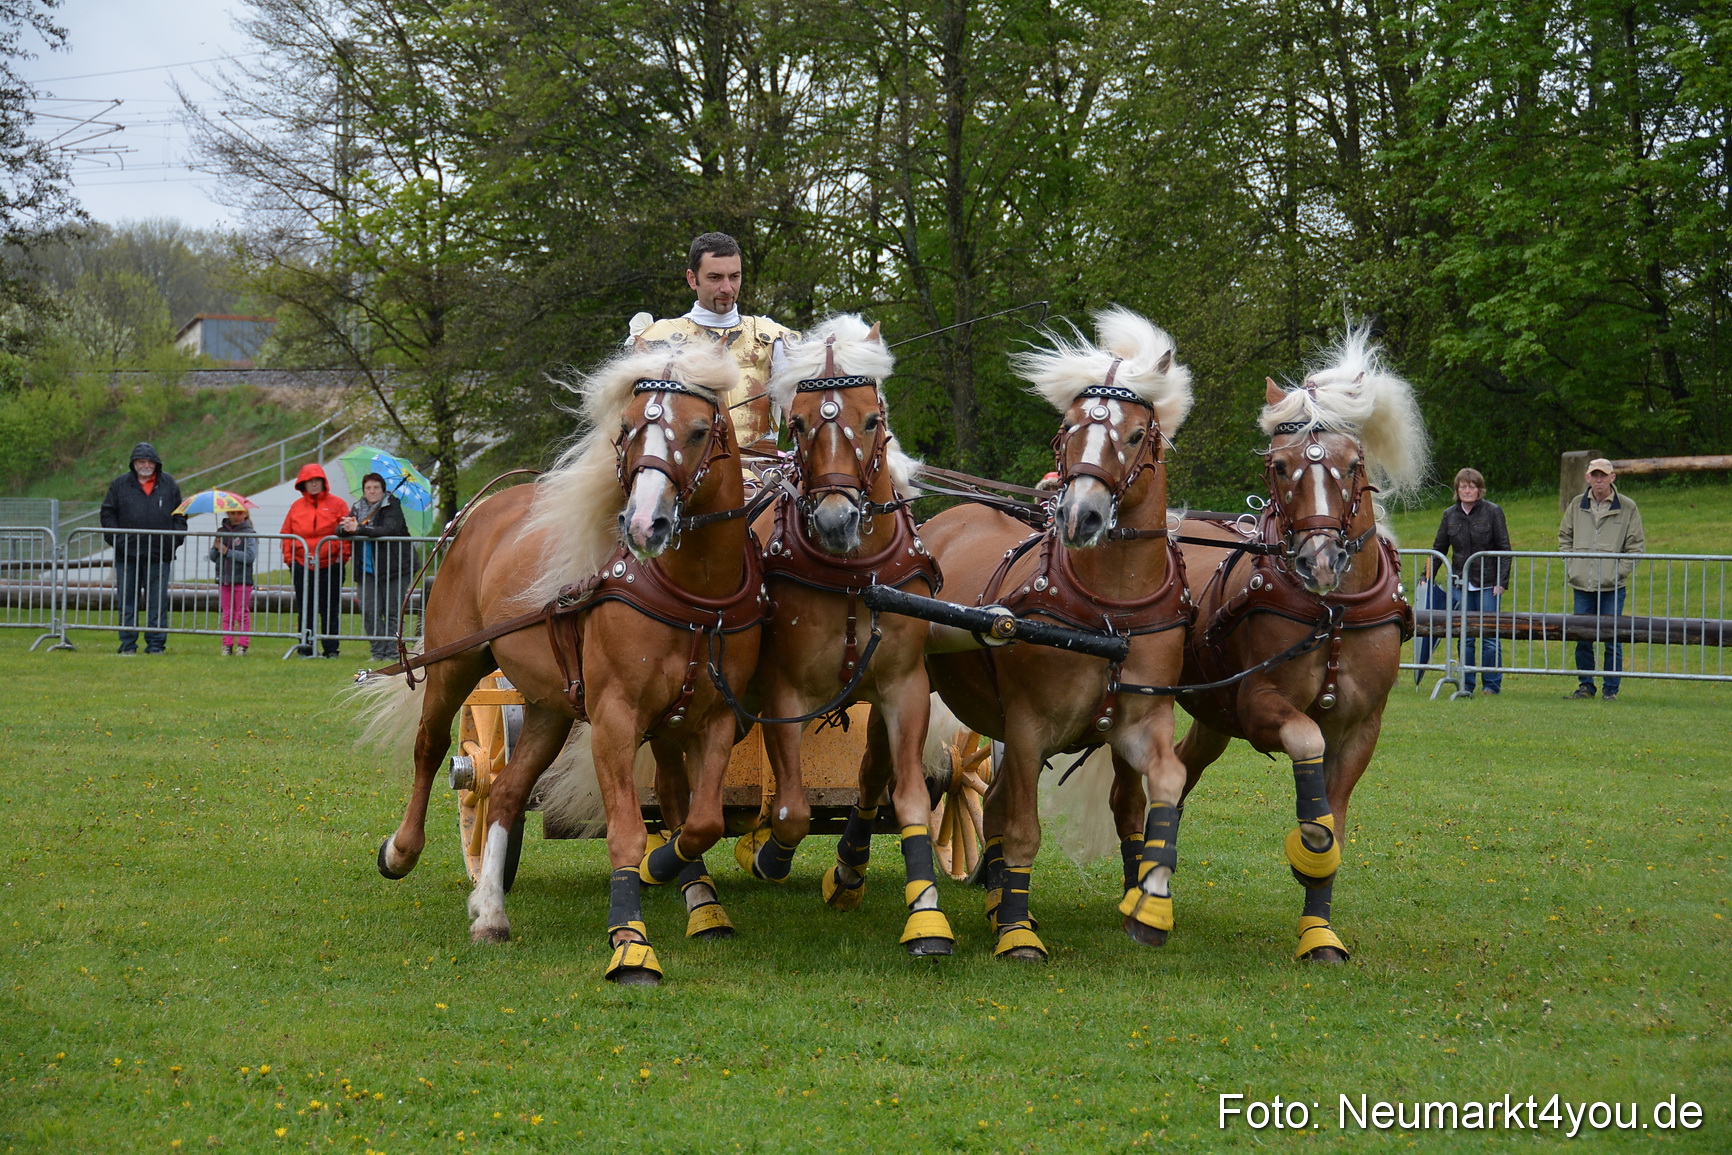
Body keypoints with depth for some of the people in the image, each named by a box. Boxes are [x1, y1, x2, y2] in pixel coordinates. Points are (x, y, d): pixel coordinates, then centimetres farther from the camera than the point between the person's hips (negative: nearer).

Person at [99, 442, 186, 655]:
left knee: (157, 601, 1)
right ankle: (128, 644, 10)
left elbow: (179, 515, 14)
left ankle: (156, 643, 7)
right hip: (127, 554, 0)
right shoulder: (120, 485, 5)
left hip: (159, 555, 0)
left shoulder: (168, 485, 9)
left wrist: (175, 541, 2)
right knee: (127, 600, 4)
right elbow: (108, 514, 8)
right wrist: (116, 540, -3)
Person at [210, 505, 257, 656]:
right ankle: (227, 645, 10)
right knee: (227, 615, 7)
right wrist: (216, 548, -8)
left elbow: (250, 556, -15)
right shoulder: (222, 532, 11)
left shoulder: (249, 534, -3)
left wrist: (228, 552, -16)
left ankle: (242, 645, 3)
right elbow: (213, 557, 14)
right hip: (224, 579, 4)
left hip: (242, 580, -4)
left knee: (242, 614, -1)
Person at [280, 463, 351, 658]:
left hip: (329, 566, -2)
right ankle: (305, 648, 8)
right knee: (305, 610, 4)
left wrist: (343, 556, -5)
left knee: (330, 609, -1)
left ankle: (331, 649, 4)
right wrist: (288, 557, 2)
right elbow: (286, 534, 13)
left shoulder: (336, 504, 2)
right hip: (302, 567, 2)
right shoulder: (297, 506, 10)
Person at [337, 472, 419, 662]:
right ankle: (379, 652, 2)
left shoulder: (392, 507, -4)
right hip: (367, 571, 4)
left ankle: (392, 653, 2)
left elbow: (388, 530, -21)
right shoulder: (357, 509, 12)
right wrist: (346, 527, -20)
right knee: (369, 612, -5)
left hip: (393, 568, -4)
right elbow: (339, 530, 6)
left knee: (392, 613, -3)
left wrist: (358, 529, -25)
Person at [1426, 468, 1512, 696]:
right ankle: (1466, 684, 10)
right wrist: (1427, 577, 10)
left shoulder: (1493, 512, -1)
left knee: (1489, 637, -1)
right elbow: (1438, 549, 17)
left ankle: (1492, 684, 7)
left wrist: (1502, 581, -9)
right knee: (1464, 638, 4)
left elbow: (1504, 548, -1)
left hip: (1487, 584, -3)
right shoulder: (1450, 515, 9)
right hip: (1461, 584, 3)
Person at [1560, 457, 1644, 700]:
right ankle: (1585, 686, 16)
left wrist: (1621, 571, -6)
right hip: (1582, 585, 3)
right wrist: (1569, 566, 6)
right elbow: (1564, 536, 19)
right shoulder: (1577, 506, 9)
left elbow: (1635, 544, 3)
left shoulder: (1627, 508, 0)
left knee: (1612, 639, -1)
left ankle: (1611, 689, 7)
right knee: (1582, 639, 6)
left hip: (1612, 587, -3)